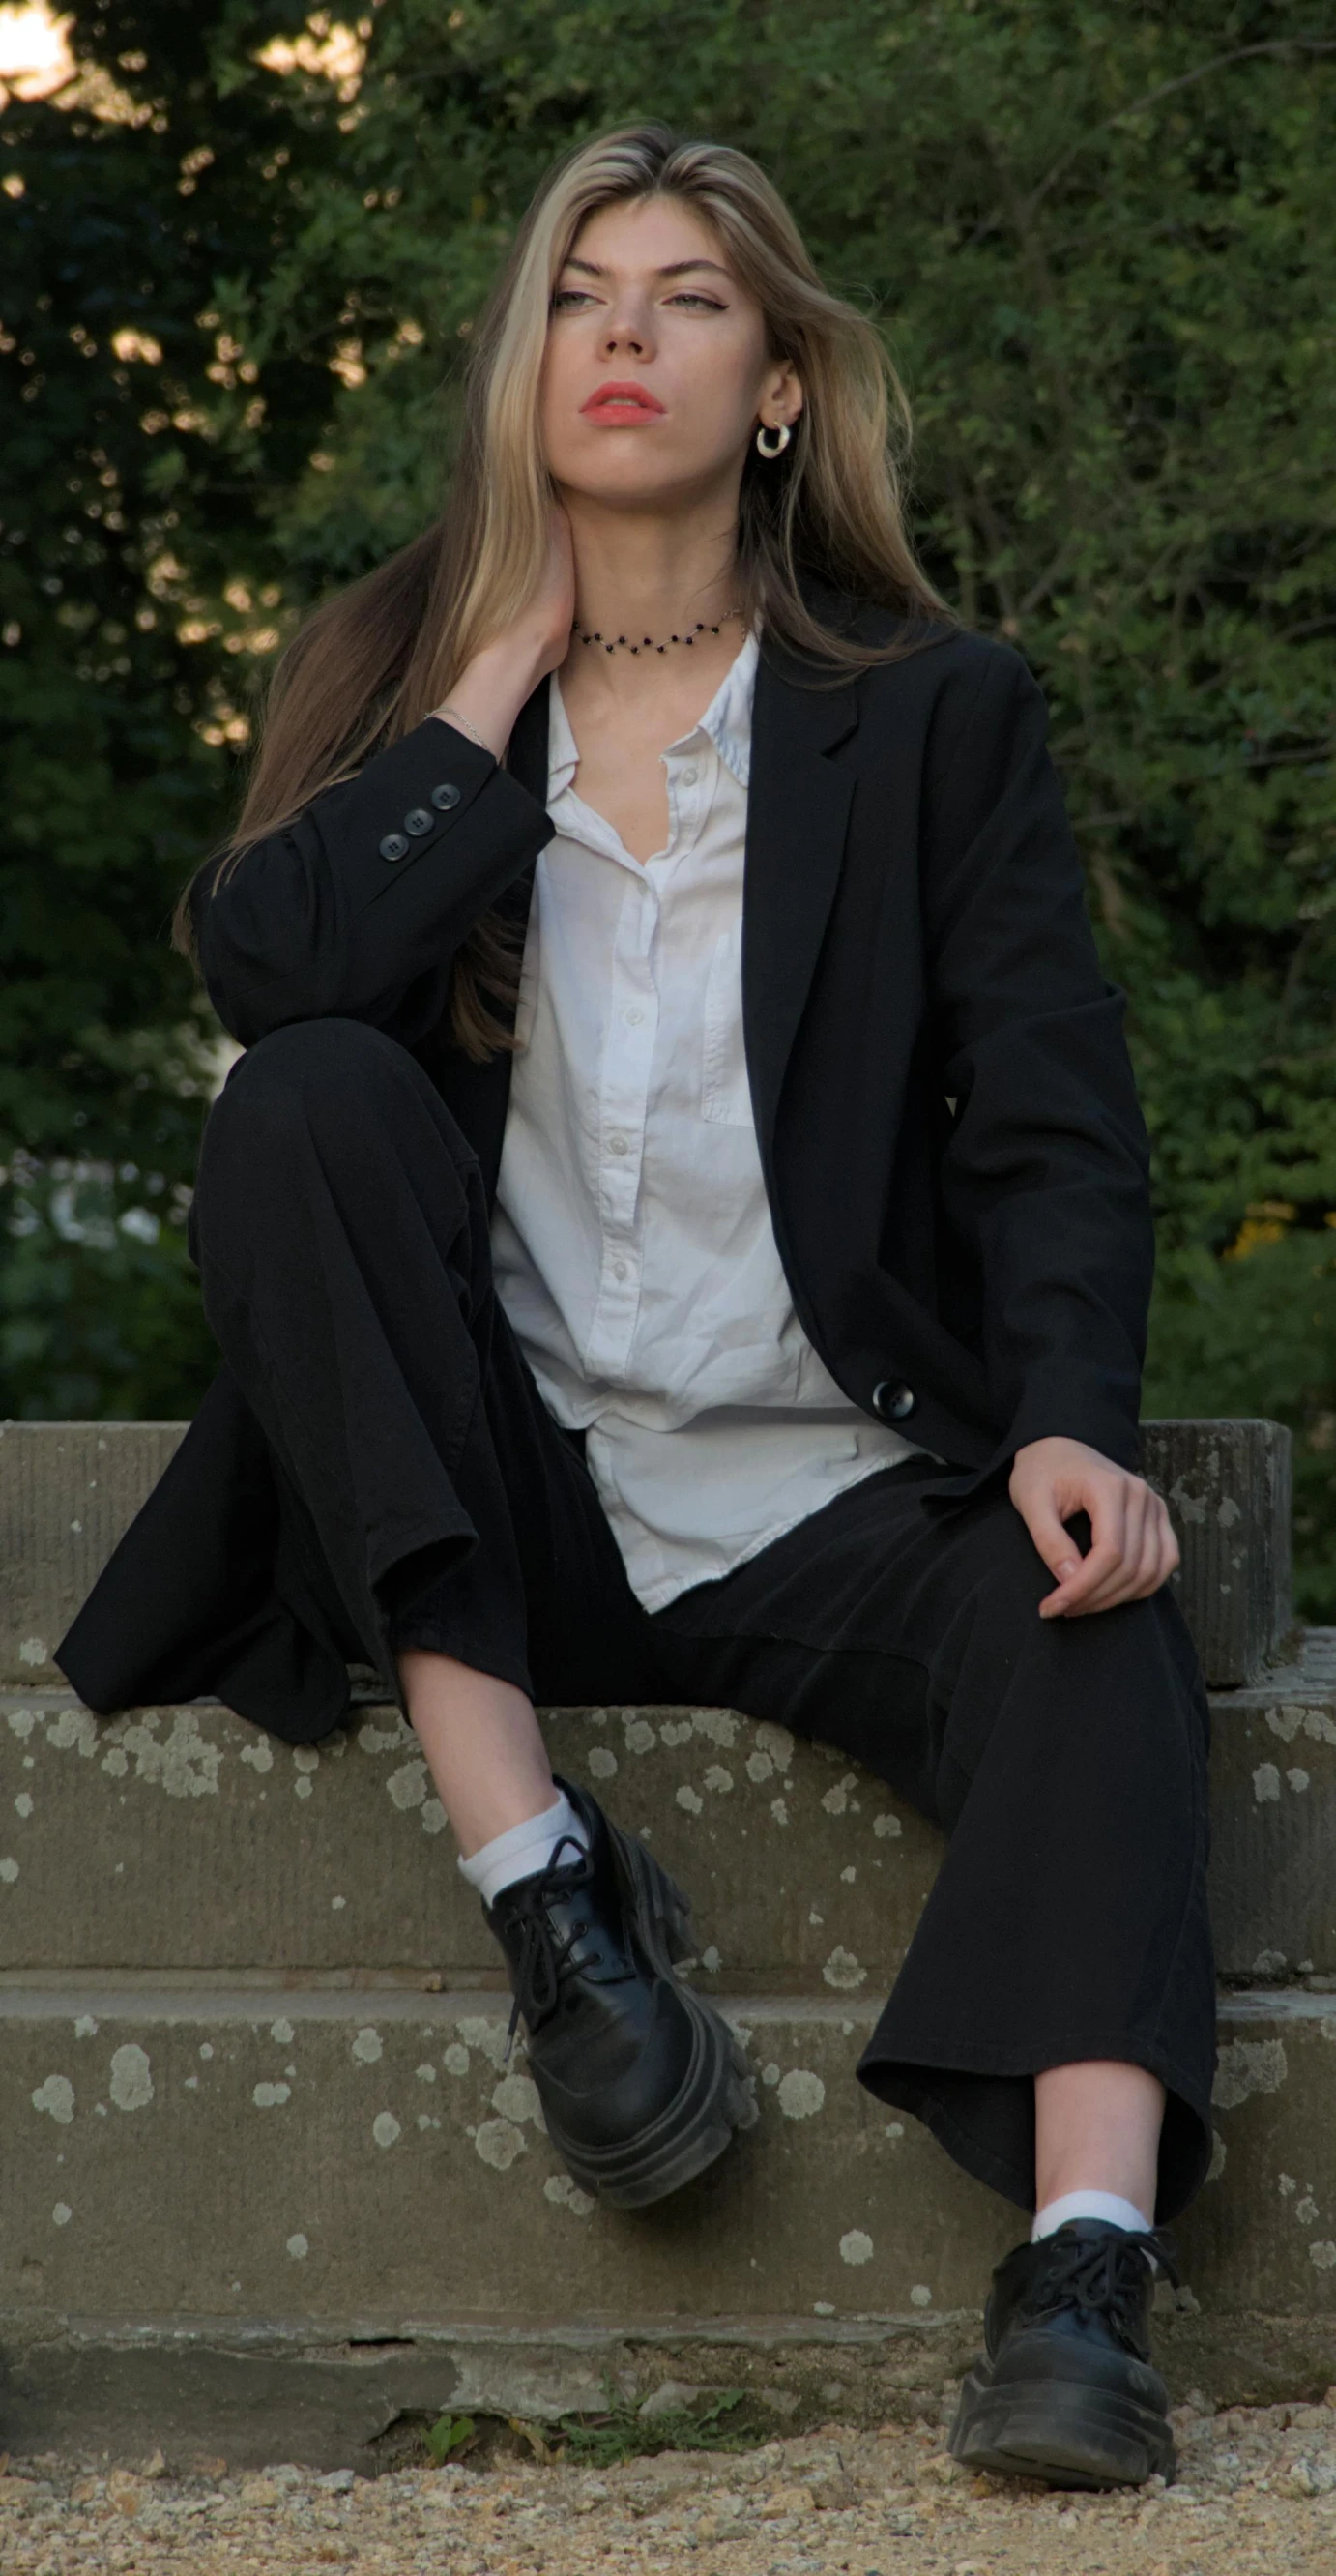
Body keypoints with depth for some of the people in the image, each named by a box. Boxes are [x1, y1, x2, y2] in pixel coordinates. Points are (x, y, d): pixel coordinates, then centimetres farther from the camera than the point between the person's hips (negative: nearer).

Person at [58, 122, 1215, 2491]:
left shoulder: (933, 714, 7)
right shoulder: (404, 683, 11)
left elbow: (1055, 1117, -2)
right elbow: (262, 961, -11)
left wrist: (1068, 1425, -20)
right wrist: (519, 668, -7)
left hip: (825, 1496, -1)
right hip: (493, 1506, 1)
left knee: (1095, 1642, -30)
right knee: (312, 1103, -24)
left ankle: (1083, 2282, -51)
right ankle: (539, 1879, -27)